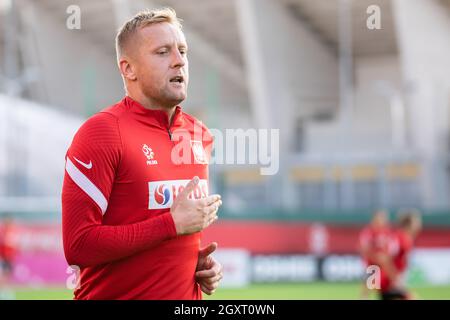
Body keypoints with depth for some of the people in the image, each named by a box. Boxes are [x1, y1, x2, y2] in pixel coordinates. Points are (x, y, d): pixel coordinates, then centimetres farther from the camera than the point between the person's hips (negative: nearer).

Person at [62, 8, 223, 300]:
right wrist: (174, 223, -21)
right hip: (113, 294, -6)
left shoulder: (200, 134, 6)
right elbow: (78, 245, -23)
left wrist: (203, 262, 2)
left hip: (189, 295, 6)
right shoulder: (100, 132, -15)